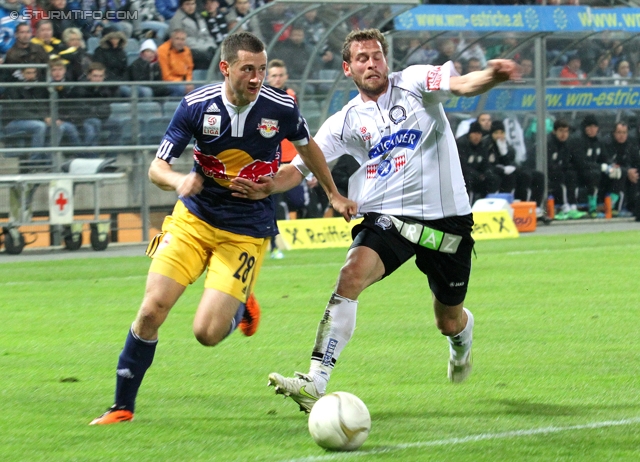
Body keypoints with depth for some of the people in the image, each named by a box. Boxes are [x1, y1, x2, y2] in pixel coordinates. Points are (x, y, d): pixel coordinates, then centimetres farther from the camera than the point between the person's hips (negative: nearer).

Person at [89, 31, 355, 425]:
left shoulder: (282, 108, -11)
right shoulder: (196, 106, -12)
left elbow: (307, 146, 12)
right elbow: (157, 167, -8)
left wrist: (334, 193, 24)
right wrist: (179, 181, -31)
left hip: (246, 234, -1)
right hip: (194, 219, 1)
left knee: (207, 332, -13)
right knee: (153, 308, -13)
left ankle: (241, 304, 24)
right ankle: (123, 406, 5)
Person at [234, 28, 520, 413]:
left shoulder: (415, 83, -1)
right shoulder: (345, 122, 4)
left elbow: (462, 84, -19)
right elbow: (300, 167, 4)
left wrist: (492, 76, -43)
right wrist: (267, 187, -18)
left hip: (447, 217, -1)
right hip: (387, 218, 1)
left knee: (449, 322, 13)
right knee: (351, 276, -29)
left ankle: (463, 336, 56)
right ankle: (315, 384, -35)